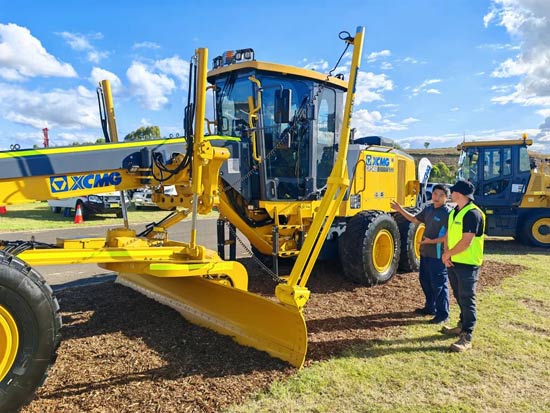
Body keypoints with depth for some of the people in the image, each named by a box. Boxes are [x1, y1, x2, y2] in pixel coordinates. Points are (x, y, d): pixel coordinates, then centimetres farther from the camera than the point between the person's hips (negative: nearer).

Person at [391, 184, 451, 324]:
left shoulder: (448, 213, -15)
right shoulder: (428, 209, 9)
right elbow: (415, 219, 23)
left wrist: (432, 241, -23)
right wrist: (400, 210, 17)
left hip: (438, 255, -9)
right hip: (425, 252, 9)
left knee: (439, 285, 0)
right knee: (425, 280, 19)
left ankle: (442, 315, 12)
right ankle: (430, 307, 35)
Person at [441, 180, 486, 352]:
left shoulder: (472, 213, -18)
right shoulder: (454, 212, 12)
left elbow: (466, 242, -23)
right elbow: (448, 234, 14)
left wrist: (448, 254, -11)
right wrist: (446, 254, -2)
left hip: (468, 264, -9)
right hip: (453, 262, 9)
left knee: (467, 299, -5)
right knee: (459, 297, 20)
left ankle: (466, 338, 0)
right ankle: (462, 326, 35)